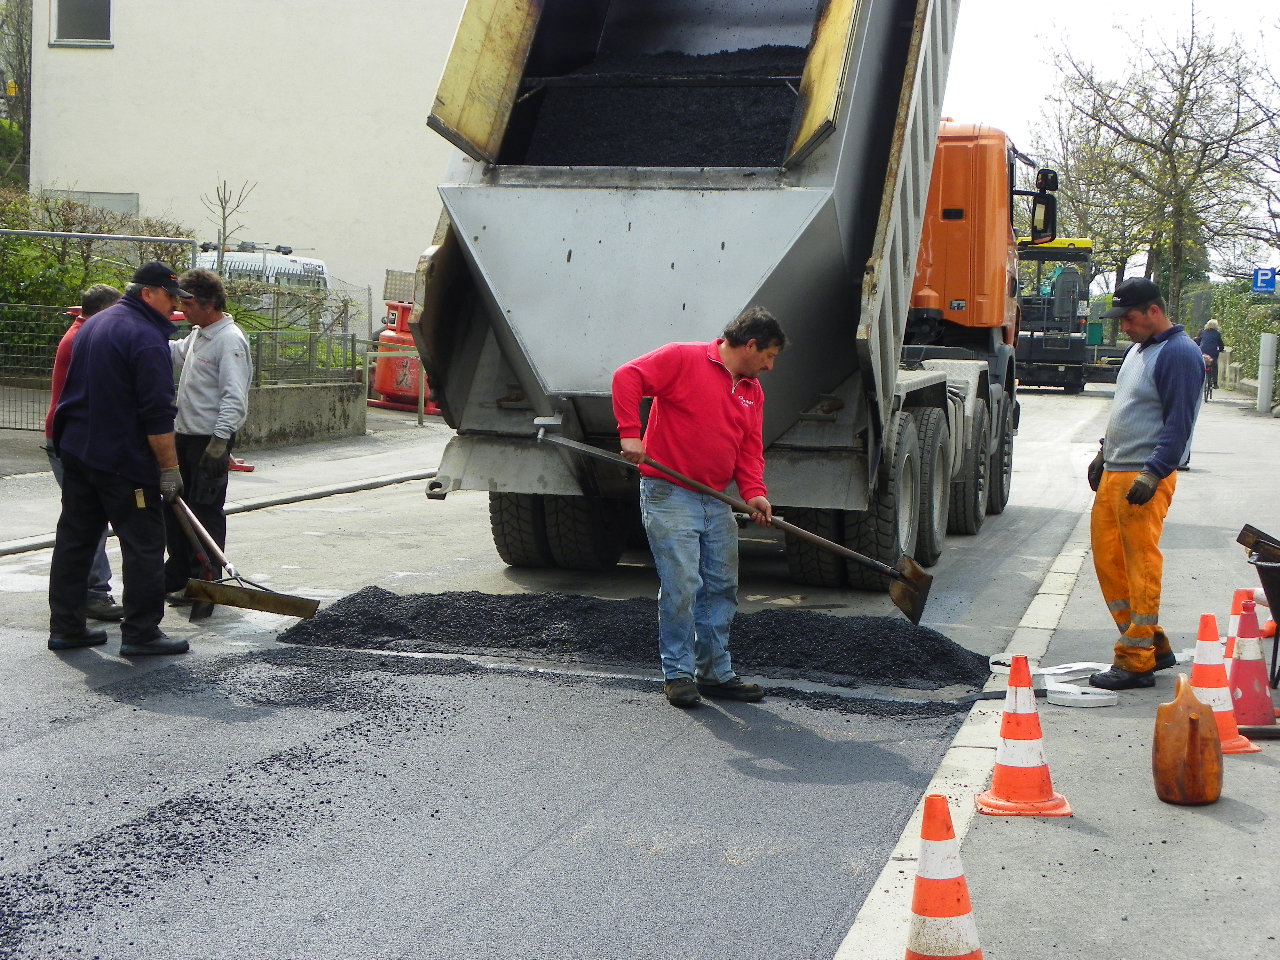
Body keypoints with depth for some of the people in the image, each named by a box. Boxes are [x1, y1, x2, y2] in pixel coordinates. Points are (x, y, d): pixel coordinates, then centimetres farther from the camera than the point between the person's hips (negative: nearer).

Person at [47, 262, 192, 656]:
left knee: (74, 539, 12)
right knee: (144, 545, -2)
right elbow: (158, 413, -20)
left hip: (75, 449, 9)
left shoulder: (94, 325, 15)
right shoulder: (146, 337, -15)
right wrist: (169, 467, -16)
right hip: (124, 460, -9)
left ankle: (66, 627, 16)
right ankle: (141, 633, 1)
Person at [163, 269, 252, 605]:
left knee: (206, 513, -3)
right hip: (185, 437, 10)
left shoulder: (230, 340, -16)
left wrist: (219, 441, -27)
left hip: (210, 440, -10)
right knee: (176, 508, 15)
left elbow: (234, 397, -22)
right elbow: (174, 352, 34)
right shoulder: (197, 335, 14)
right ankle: (176, 579, 26)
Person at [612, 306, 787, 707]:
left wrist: (753, 492, -6)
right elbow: (627, 377, -14)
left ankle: (715, 672, 21)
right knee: (682, 586, -10)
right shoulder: (683, 359, -8)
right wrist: (630, 432, -22)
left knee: (722, 587, 10)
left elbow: (750, 449, 12)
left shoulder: (753, 391, 15)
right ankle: (678, 674, 2)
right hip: (669, 495, -8)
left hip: (717, 501, 8)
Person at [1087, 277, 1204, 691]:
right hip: (1114, 473, 10)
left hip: (1145, 478, -10)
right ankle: (1154, 645, 22)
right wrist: (1104, 453, 27)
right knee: (1108, 559, 11)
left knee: (1142, 566, -6)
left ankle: (1137, 661, -1)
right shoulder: (1138, 349, 18)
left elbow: (1179, 423, -17)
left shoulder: (1179, 354, -12)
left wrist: (1153, 473, -23)